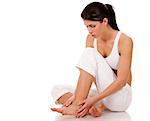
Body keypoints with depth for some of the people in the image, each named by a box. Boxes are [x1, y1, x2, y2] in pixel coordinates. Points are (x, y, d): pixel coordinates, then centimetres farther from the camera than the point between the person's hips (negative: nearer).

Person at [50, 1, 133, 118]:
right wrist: (77, 95, -22)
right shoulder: (91, 39, 1)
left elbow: (121, 80, -22)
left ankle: (77, 107, -29)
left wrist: (93, 100, -30)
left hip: (121, 96, -6)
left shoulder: (124, 41, -17)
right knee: (57, 90, -9)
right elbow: (86, 73, -5)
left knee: (90, 53, -24)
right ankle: (98, 107, -28)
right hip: (102, 94, 6)